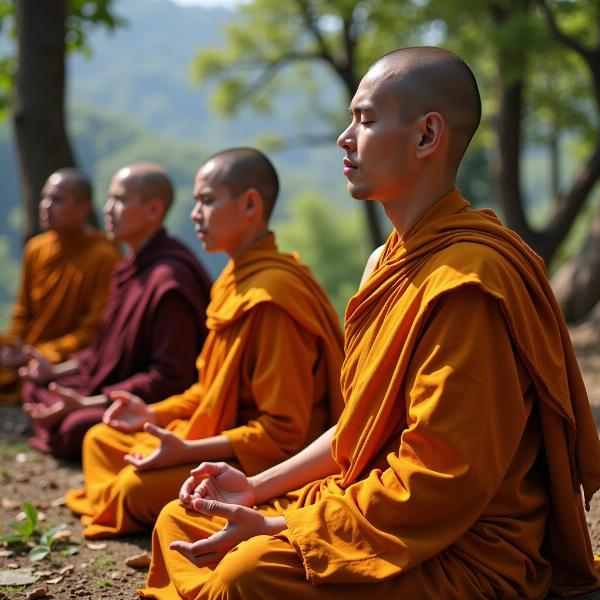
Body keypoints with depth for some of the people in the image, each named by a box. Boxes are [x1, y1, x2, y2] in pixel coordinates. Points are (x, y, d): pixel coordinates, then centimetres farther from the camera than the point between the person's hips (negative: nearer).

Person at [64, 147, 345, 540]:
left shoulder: (272, 294, -24)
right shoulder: (235, 282, 6)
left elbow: (283, 432, -24)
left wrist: (189, 451, -24)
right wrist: (154, 414, 7)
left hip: (264, 463, -10)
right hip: (227, 434, 10)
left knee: (138, 487, -27)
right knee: (101, 439, 13)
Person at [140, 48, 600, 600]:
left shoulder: (467, 280, -21)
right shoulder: (393, 262, 12)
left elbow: (436, 486, -24)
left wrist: (275, 528, -19)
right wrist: (257, 487, 7)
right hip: (375, 508, 10)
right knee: (180, 522, 9)